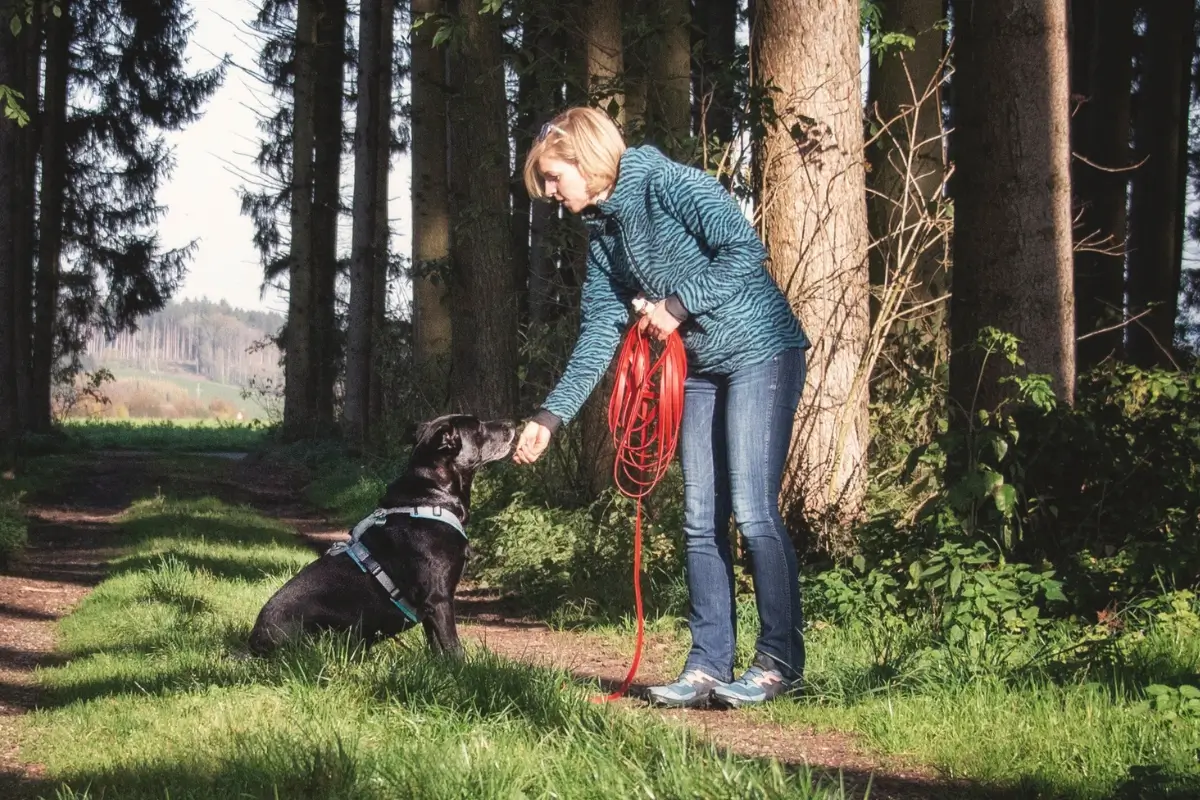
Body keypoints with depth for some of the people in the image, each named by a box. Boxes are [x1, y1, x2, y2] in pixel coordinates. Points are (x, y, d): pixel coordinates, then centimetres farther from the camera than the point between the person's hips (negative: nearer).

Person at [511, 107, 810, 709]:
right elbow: (599, 333, 10)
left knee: (753, 511, -11)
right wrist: (551, 417, 3)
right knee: (701, 521, 5)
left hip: (760, 352, -9)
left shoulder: (665, 183, -14)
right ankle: (708, 667, 8)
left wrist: (678, 304, -18)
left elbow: (745, 250, -21)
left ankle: (779, 663, -3)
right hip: (699, 370, 9)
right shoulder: (602, 231, 10)